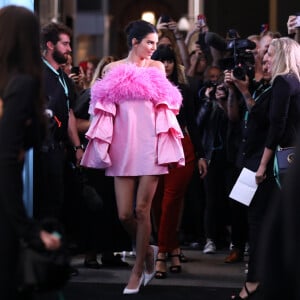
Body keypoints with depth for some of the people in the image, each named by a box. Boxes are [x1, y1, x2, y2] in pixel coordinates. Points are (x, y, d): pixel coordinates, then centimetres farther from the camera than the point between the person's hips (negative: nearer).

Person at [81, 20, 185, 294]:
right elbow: (105, 108, 11)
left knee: (141, 210, -3)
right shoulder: (113, 69, 10)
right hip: (122, 147, 1)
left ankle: (138, 270, 10)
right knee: (124, 214, -3)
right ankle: (147, 250, 25)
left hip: (150, 146, -1)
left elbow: (165, 106, 14)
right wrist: (103, 147, 2)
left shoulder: (157, 68, 10)